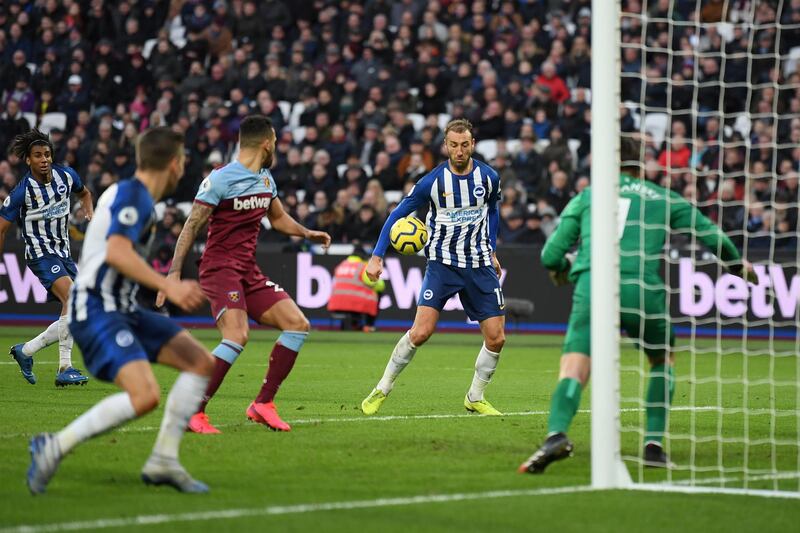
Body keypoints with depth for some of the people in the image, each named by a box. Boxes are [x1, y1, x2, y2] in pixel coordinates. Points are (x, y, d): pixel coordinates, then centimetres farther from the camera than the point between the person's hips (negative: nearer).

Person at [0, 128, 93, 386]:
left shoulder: (66, 175, -1)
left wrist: (89, 211, 3)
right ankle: (65, 369, -27)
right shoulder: (22, 192, -15)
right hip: (41, 254, -7)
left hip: (63, 253, 7)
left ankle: (25, 350, 20)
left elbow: (84, 192, 23)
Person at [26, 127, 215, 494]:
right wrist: (168, 286, -30)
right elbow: (117, 253, -26)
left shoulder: (131, 194, 18)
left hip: (120, 309, 11)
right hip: (97, 311, -11)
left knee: (201, 363, 6)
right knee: (145, 395, -27)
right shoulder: (133, 194, -12)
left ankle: (164, 461, 6)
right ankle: (54, 447, -15)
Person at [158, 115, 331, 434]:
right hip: (220, 268, -8)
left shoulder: (266, 179, 13)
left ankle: (263, 404, 4)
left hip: (249, 271, 8)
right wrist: (174, 271, -19)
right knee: (237, 336, -27)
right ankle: (192, 411, -21)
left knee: (298, 324, -1)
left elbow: (278, 218, 30)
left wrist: (307, 234, 12)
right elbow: (192, 226, -12)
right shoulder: (221, 179, -12)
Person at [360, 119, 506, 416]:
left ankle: (475, 398, 19)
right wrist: (377, 256, -7)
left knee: (496, 338, -2)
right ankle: (382, 389, 2)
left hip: (479, 265, 3)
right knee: (421, 332, -16)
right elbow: (398, 214, -2)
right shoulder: (432, 182, -11)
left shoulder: (488, 177, -2)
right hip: (442, 262, -3)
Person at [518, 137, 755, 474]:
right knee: (663, 359, 26)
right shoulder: (664, 199, 21)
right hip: (642, 292, 1)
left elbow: (551, 254, 18)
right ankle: (653, 445, 17)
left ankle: (556, 434, -35)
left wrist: (560, 268, 42)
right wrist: (737, 264, 46)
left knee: (573, 369, -7)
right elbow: (710, 234, 26)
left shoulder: (586, 197, 21)